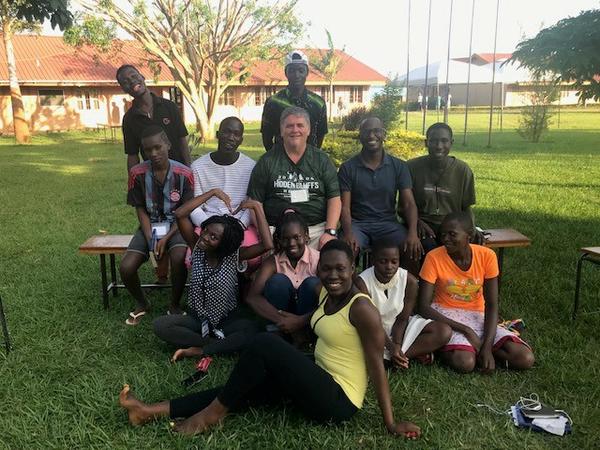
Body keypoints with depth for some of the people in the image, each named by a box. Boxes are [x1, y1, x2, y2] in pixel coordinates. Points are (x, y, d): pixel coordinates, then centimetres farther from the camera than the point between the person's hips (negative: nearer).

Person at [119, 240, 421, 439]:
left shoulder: (361, 308, -20)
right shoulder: (325, 293, 4)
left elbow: (377, 366, -18)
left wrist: (390, 423, -15)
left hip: (337, 401, -9)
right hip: (321, 383, 9)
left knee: (264, 343, -22)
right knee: (244, 390, 2)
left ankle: (214, 413, -6)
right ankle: (152, 411, 5)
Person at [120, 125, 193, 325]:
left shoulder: (184, 174, -14)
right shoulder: (137, 173, -10)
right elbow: (141, 210, -2)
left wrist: (166, 239, -19)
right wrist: (150, 240, -15)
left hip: (175, 225, -2)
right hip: (149, 226, 2)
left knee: (179, 259, -34)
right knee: (126, 268, -20)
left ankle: (174, 305, -5)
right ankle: (141, 304, 14)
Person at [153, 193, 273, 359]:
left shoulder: (234, 256, -15)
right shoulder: (197, 248, -9)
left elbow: (267, 245, -33)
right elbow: (180, 214, -21)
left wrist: (257, 206, -29)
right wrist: (214, 192, -22)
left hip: (227, 319, -2)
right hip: (197, 318, 3)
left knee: (252, 330, -35)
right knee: (160, 325, -24)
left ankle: (198, 350, -23)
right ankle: (215, 344, -19)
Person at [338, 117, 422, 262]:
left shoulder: (399, 167, 5)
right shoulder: (348, 168, 2)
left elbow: (408, 203, -1)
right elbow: (345, 206, -4)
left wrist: (413, 233, -21)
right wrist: (348, 233, -24)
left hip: (388, 223, 2)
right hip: (357, 224, -1)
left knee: (412, 249, -26)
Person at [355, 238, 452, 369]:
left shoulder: (409, 281, -17)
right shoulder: (362, 283, -24)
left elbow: (402, 319, -9)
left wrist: (397, 346, -23)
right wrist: (391, 347, -27)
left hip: (398, 328, 3)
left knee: (444, 331, -17)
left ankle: (396, 358, -18)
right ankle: (414, 353, -16)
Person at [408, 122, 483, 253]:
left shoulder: (463, 170, 4)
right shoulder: (412, 167, -1)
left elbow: (466, 207, 11)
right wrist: (417, 222, -16)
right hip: (423, 225, -2)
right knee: (429, 247, -34)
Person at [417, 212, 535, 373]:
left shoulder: (487, 256, -10)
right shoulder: (434, 257, -16)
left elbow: (491, 305, -7)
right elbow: (424, 307, -17)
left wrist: (487, 345, -22)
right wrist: (466, 330, -24)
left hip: (477, 316, 4)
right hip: (445, 317, -3)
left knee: (526, 359, -16)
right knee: (465, 362, -33)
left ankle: (475, 349, 1)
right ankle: (449, 349, -2)